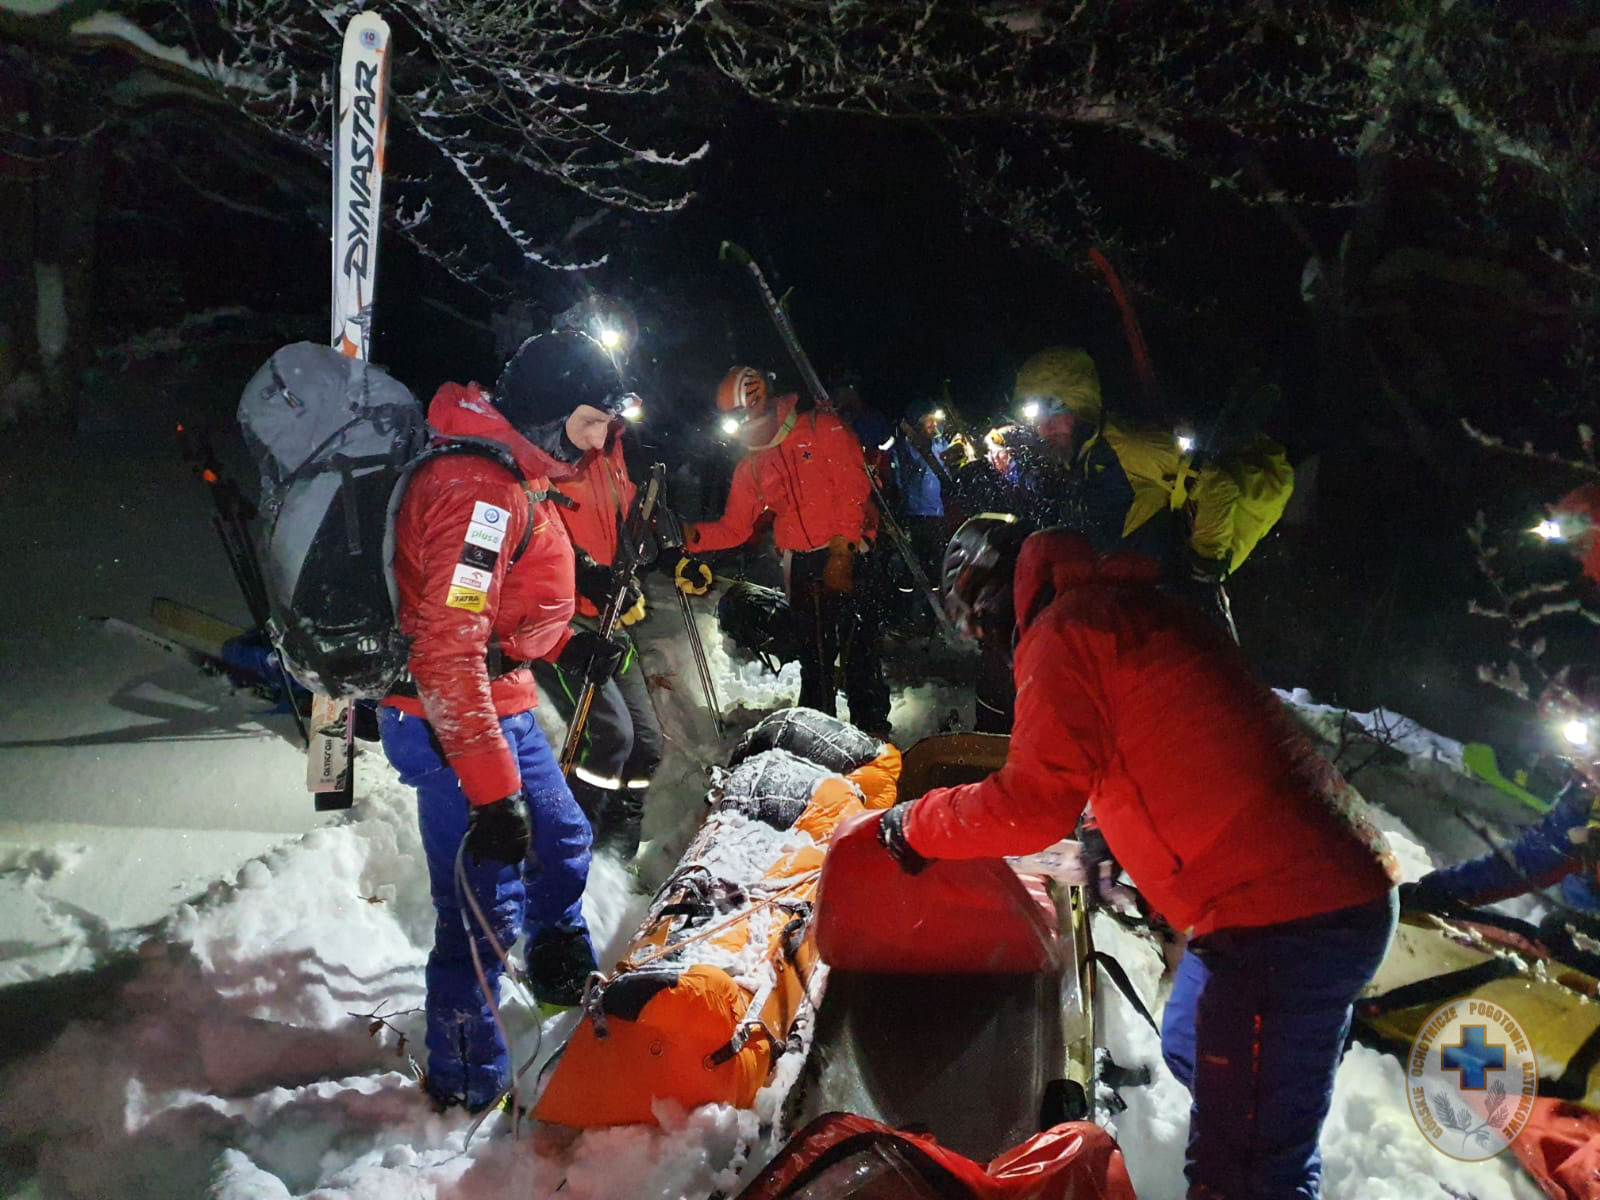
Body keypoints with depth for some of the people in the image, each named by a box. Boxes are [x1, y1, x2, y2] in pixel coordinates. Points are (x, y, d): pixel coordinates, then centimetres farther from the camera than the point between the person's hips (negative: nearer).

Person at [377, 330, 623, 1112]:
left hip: (503, 708, 11)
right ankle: (468, 1085, 18)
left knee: (561, 841, 26)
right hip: (451, 723, -11)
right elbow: (448, 651, -30)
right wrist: (492, 790, -30)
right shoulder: (476, 488, -24)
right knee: (486, 908, -3)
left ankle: (567, 984, 50)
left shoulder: (517, 478, 9)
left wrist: (565, 642, 12)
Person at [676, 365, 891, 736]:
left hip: (846, 556, -4)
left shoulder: (822, 428, -2)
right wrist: (691, 536, -7)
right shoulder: (750, 467, 14)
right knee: (814, 657, 9)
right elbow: (734, 527, 11)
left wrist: (841, 552, -14)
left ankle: (874, 733, 9)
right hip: (800, 566, 5)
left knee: (858, 652, -3)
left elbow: (854, 489, -8)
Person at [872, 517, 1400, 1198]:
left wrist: (916, 827, -1)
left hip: (1282, 915, -10)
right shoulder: (1135, 606, 20)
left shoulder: (1066, 629, -10)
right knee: (1189, 1050, 28)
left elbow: (1034, 803, -15)